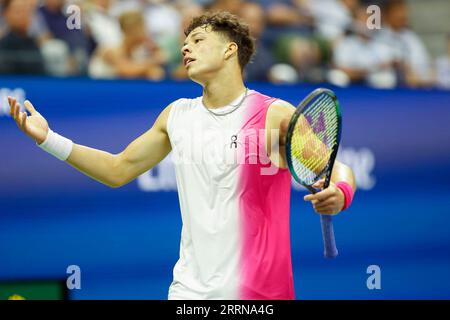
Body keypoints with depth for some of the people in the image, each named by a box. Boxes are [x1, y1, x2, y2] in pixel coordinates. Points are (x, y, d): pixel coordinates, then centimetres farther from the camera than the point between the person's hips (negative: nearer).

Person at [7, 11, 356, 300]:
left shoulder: (276, 115, -7)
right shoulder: (177, 115, 9)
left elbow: (338, 168, -8)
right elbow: (118, 170, 18)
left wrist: (337, 196, -32)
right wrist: (49, 139, 9)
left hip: (260, 291, -4)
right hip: (190, 289, 4)